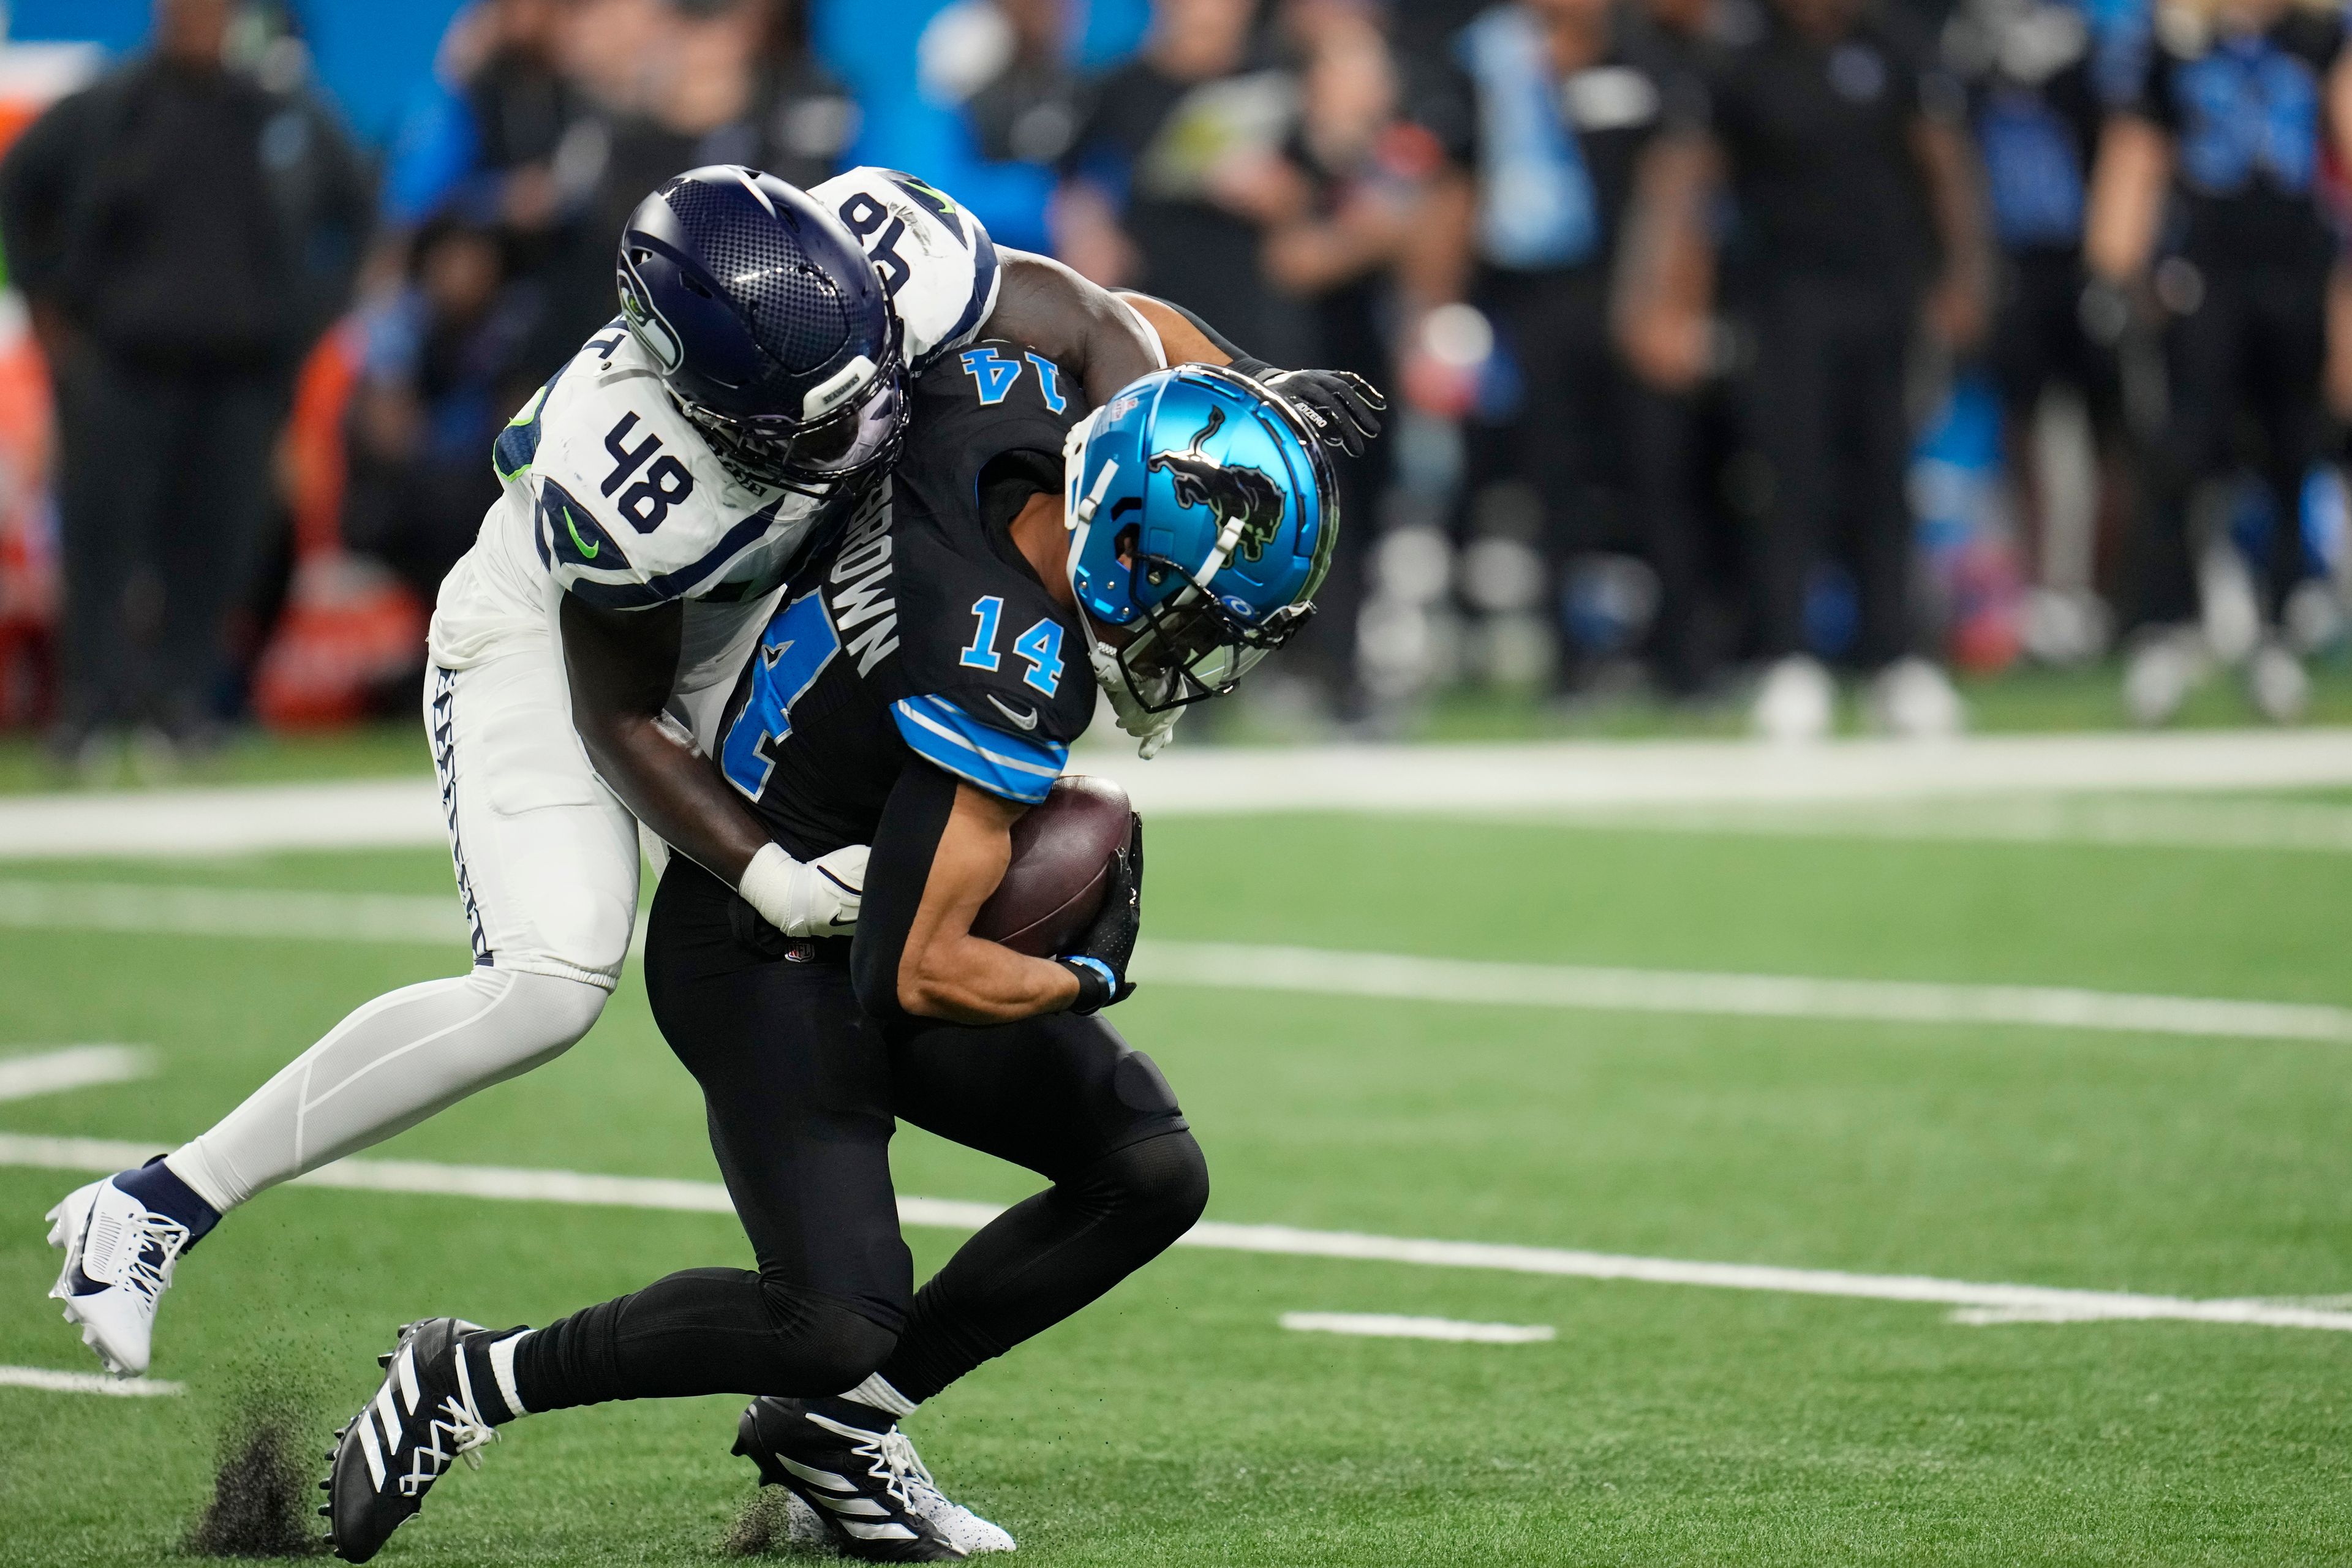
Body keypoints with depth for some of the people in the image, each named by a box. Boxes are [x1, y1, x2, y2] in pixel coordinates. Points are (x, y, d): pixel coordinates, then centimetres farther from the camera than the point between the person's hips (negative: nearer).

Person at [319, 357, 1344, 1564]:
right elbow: (925, 973, -28)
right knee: (839, 1322, -19)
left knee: (1151, 1173, 2)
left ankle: (835, 1422, 11)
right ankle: (476, 1380, 1)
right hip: (762, 963, -10)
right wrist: (1086, 979, -11)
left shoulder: (1009, 407, -13)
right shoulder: (1014, 678, -33)